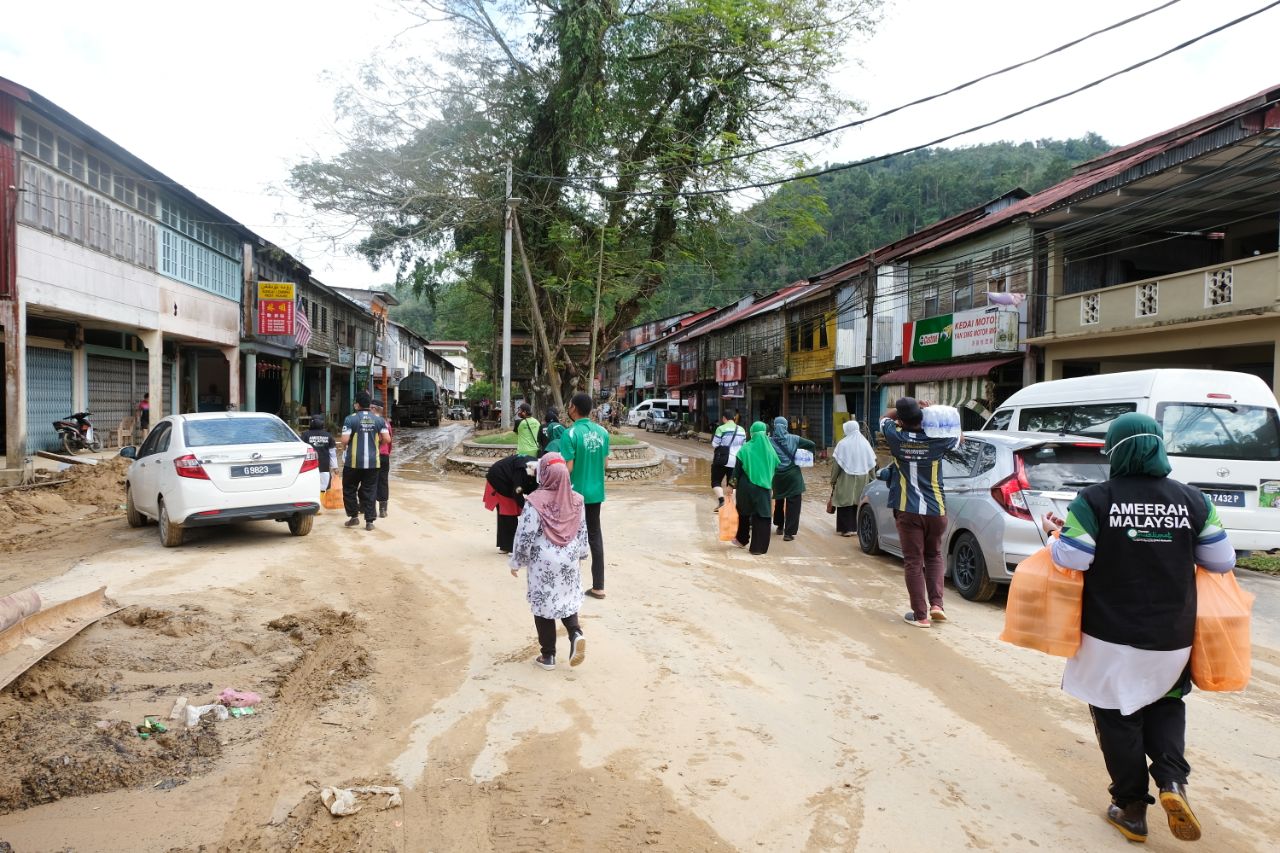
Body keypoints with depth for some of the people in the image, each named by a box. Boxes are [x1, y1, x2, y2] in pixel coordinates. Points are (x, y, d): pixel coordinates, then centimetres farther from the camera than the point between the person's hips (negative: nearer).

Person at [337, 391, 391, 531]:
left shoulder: (351, 419, -7)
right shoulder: (378, 420, 3)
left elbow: (345, 440, -14)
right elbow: (387, 439, -1)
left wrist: (342, 447, 8)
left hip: (354, 462, -3)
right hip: (373, 462, 3)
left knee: (349, 489, 15)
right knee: (369, 491, 6)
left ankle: (354, 516, 14)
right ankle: (369, 521, 4)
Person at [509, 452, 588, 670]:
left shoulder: (535, 502, -18)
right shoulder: (575, 501, -4)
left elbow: (524, 536, -14)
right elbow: (583, 532, 6)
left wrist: (516, 563, -1)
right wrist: (581, 554, 22)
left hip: (543, 564, -4)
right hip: (569, 561, 4)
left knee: (543, 604, 10)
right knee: (567, 600, 20)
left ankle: (548, 655, 15)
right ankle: (576, 634, -4)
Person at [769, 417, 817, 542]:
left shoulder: (770, 441, -4)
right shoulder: (793, 439, -3)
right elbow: (812, 445, -4)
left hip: (777, 476, 2)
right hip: (792, 474, -2)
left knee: (779, 501, 22)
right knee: (792, 503, 1)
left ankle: (779, 526, 35)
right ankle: (789, 532, -4)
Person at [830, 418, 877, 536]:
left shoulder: (843, 444, -9)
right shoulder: (865, 443, 2)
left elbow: (836, 463, -8)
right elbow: (872, 464, 5)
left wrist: (833, 479, 1)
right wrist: (872, 479, 13)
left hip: (846, 479, -4)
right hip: (862, 480, 4)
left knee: (846, 503, 3)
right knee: (859, 503, 10)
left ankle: (847, 529, 1)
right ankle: (857, 527, 15)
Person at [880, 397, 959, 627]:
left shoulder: (896, 437, -7)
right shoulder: (937, 440, -6)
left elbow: (886, 417, 16)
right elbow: (959, 437, 18)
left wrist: (904, 410, 4)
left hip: (907, 510, -1)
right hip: (935, 509, 2)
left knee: (913, 561, 4)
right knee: (934, 556, 20)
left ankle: (920, 615, 5)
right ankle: (936, 604, 8)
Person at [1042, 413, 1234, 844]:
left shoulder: (1095, 500, -12)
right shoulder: (1192, 500, -3)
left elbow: (1072, 559, -15)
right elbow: (1221, 560, 2)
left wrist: (1054, 534, 5)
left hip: (1110, 636, -2)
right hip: (1172, 637, 3)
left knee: (1118, 719, 13)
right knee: (1166, 705, 26)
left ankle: (1131, 809, 19)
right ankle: (1172, 780, 6)